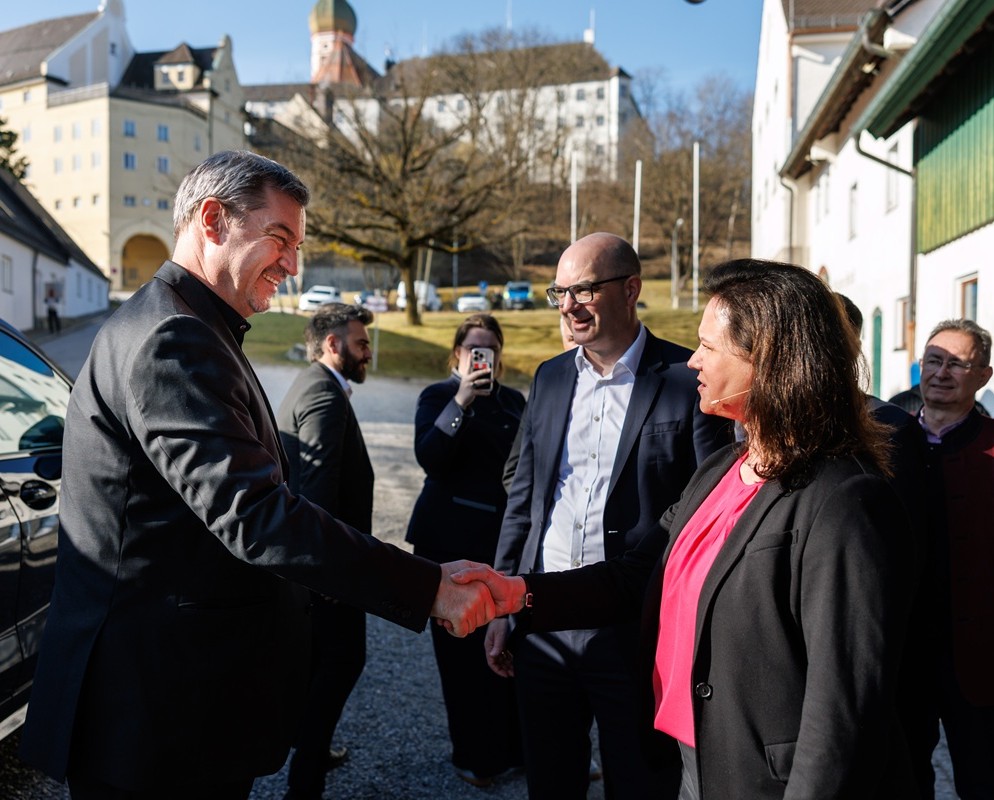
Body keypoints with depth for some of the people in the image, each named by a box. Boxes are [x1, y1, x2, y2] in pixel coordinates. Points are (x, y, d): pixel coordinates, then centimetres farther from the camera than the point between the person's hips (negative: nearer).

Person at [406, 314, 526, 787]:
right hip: (452, 541, -3)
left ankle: (512, 747, 17)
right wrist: (462, 400, -22)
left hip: (505, 538, 3)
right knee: (463, 647, 3)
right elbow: (429, 458, -16)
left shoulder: (513, 401, 11)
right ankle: (474, 755, 17)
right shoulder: (438, 397, 0)